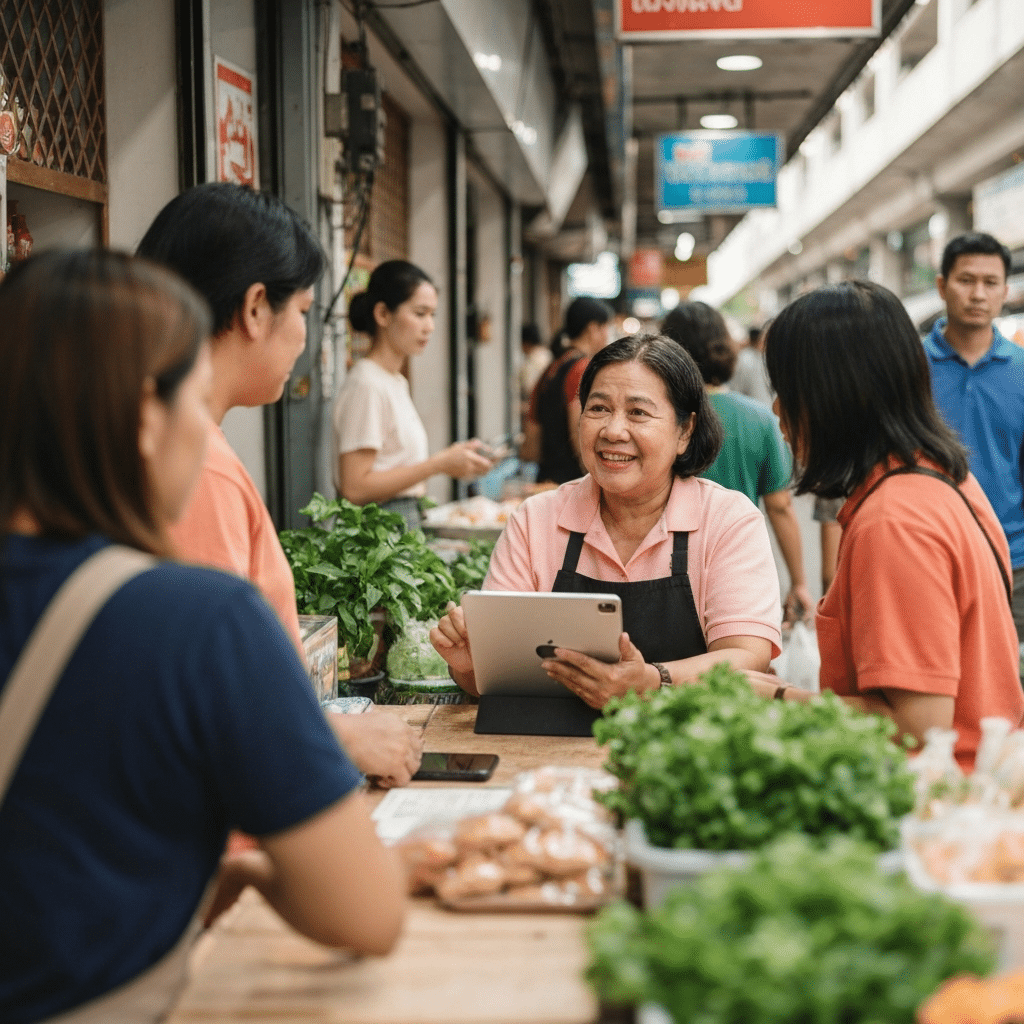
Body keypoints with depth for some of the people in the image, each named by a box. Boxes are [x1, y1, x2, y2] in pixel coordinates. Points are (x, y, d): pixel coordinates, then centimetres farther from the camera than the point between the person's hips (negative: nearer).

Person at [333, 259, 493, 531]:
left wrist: (447, 458, 4)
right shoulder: (366, 384, -12)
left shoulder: (397, 382, 16)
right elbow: (354, 488, -19)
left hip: (408, 519, 8)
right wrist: (439, 464, -16)